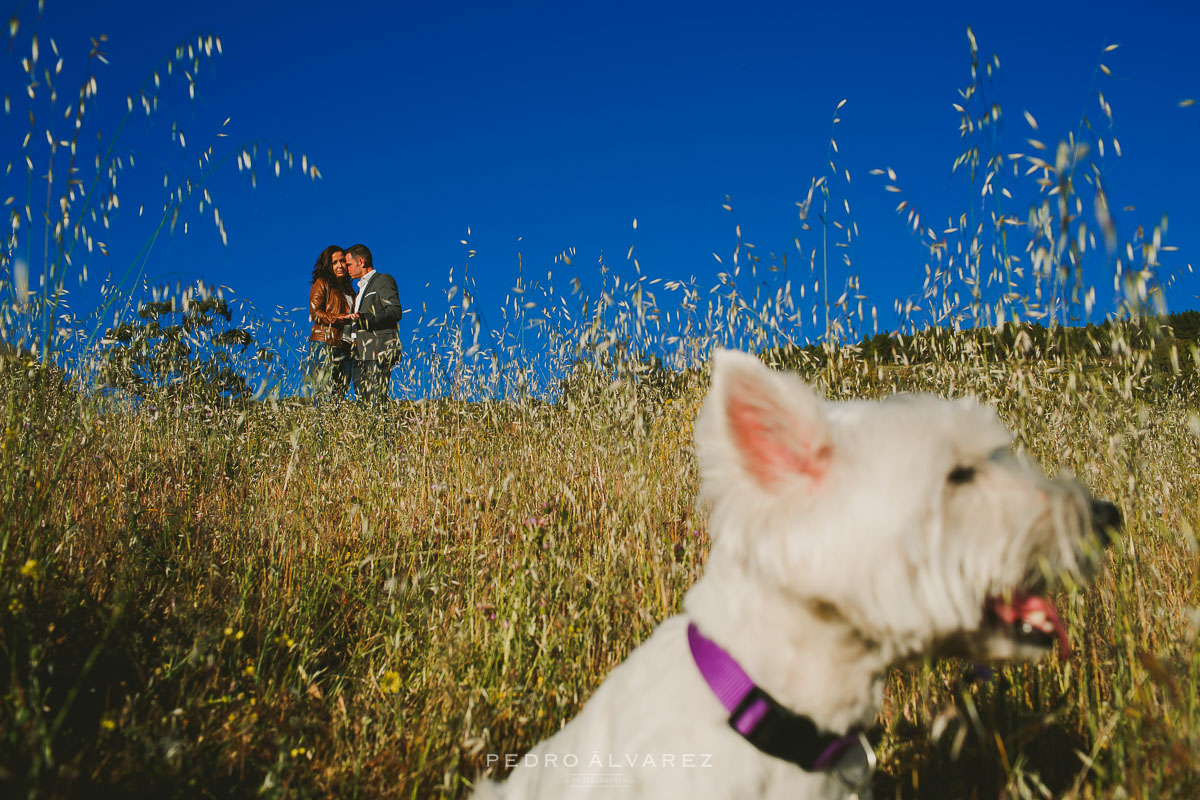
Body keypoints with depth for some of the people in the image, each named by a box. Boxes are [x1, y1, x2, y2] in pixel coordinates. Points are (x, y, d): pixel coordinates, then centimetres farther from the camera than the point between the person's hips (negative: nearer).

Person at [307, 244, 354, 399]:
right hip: (324, 345, -6)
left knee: (339, 395, -1)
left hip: (344, 346, 6)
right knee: (324, 394, -12)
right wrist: (337, 318, -19)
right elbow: (315, 313, -6)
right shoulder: (321, 284, 4)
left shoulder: (348, 289, 24)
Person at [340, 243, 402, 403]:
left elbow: (395, 311, -14)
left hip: (378, 352, -9)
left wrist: (365, 318, -22)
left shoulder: (384, 280, 0)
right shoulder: (362, 287, 28)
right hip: (359, 353, 9)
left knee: (375, 402, -13)